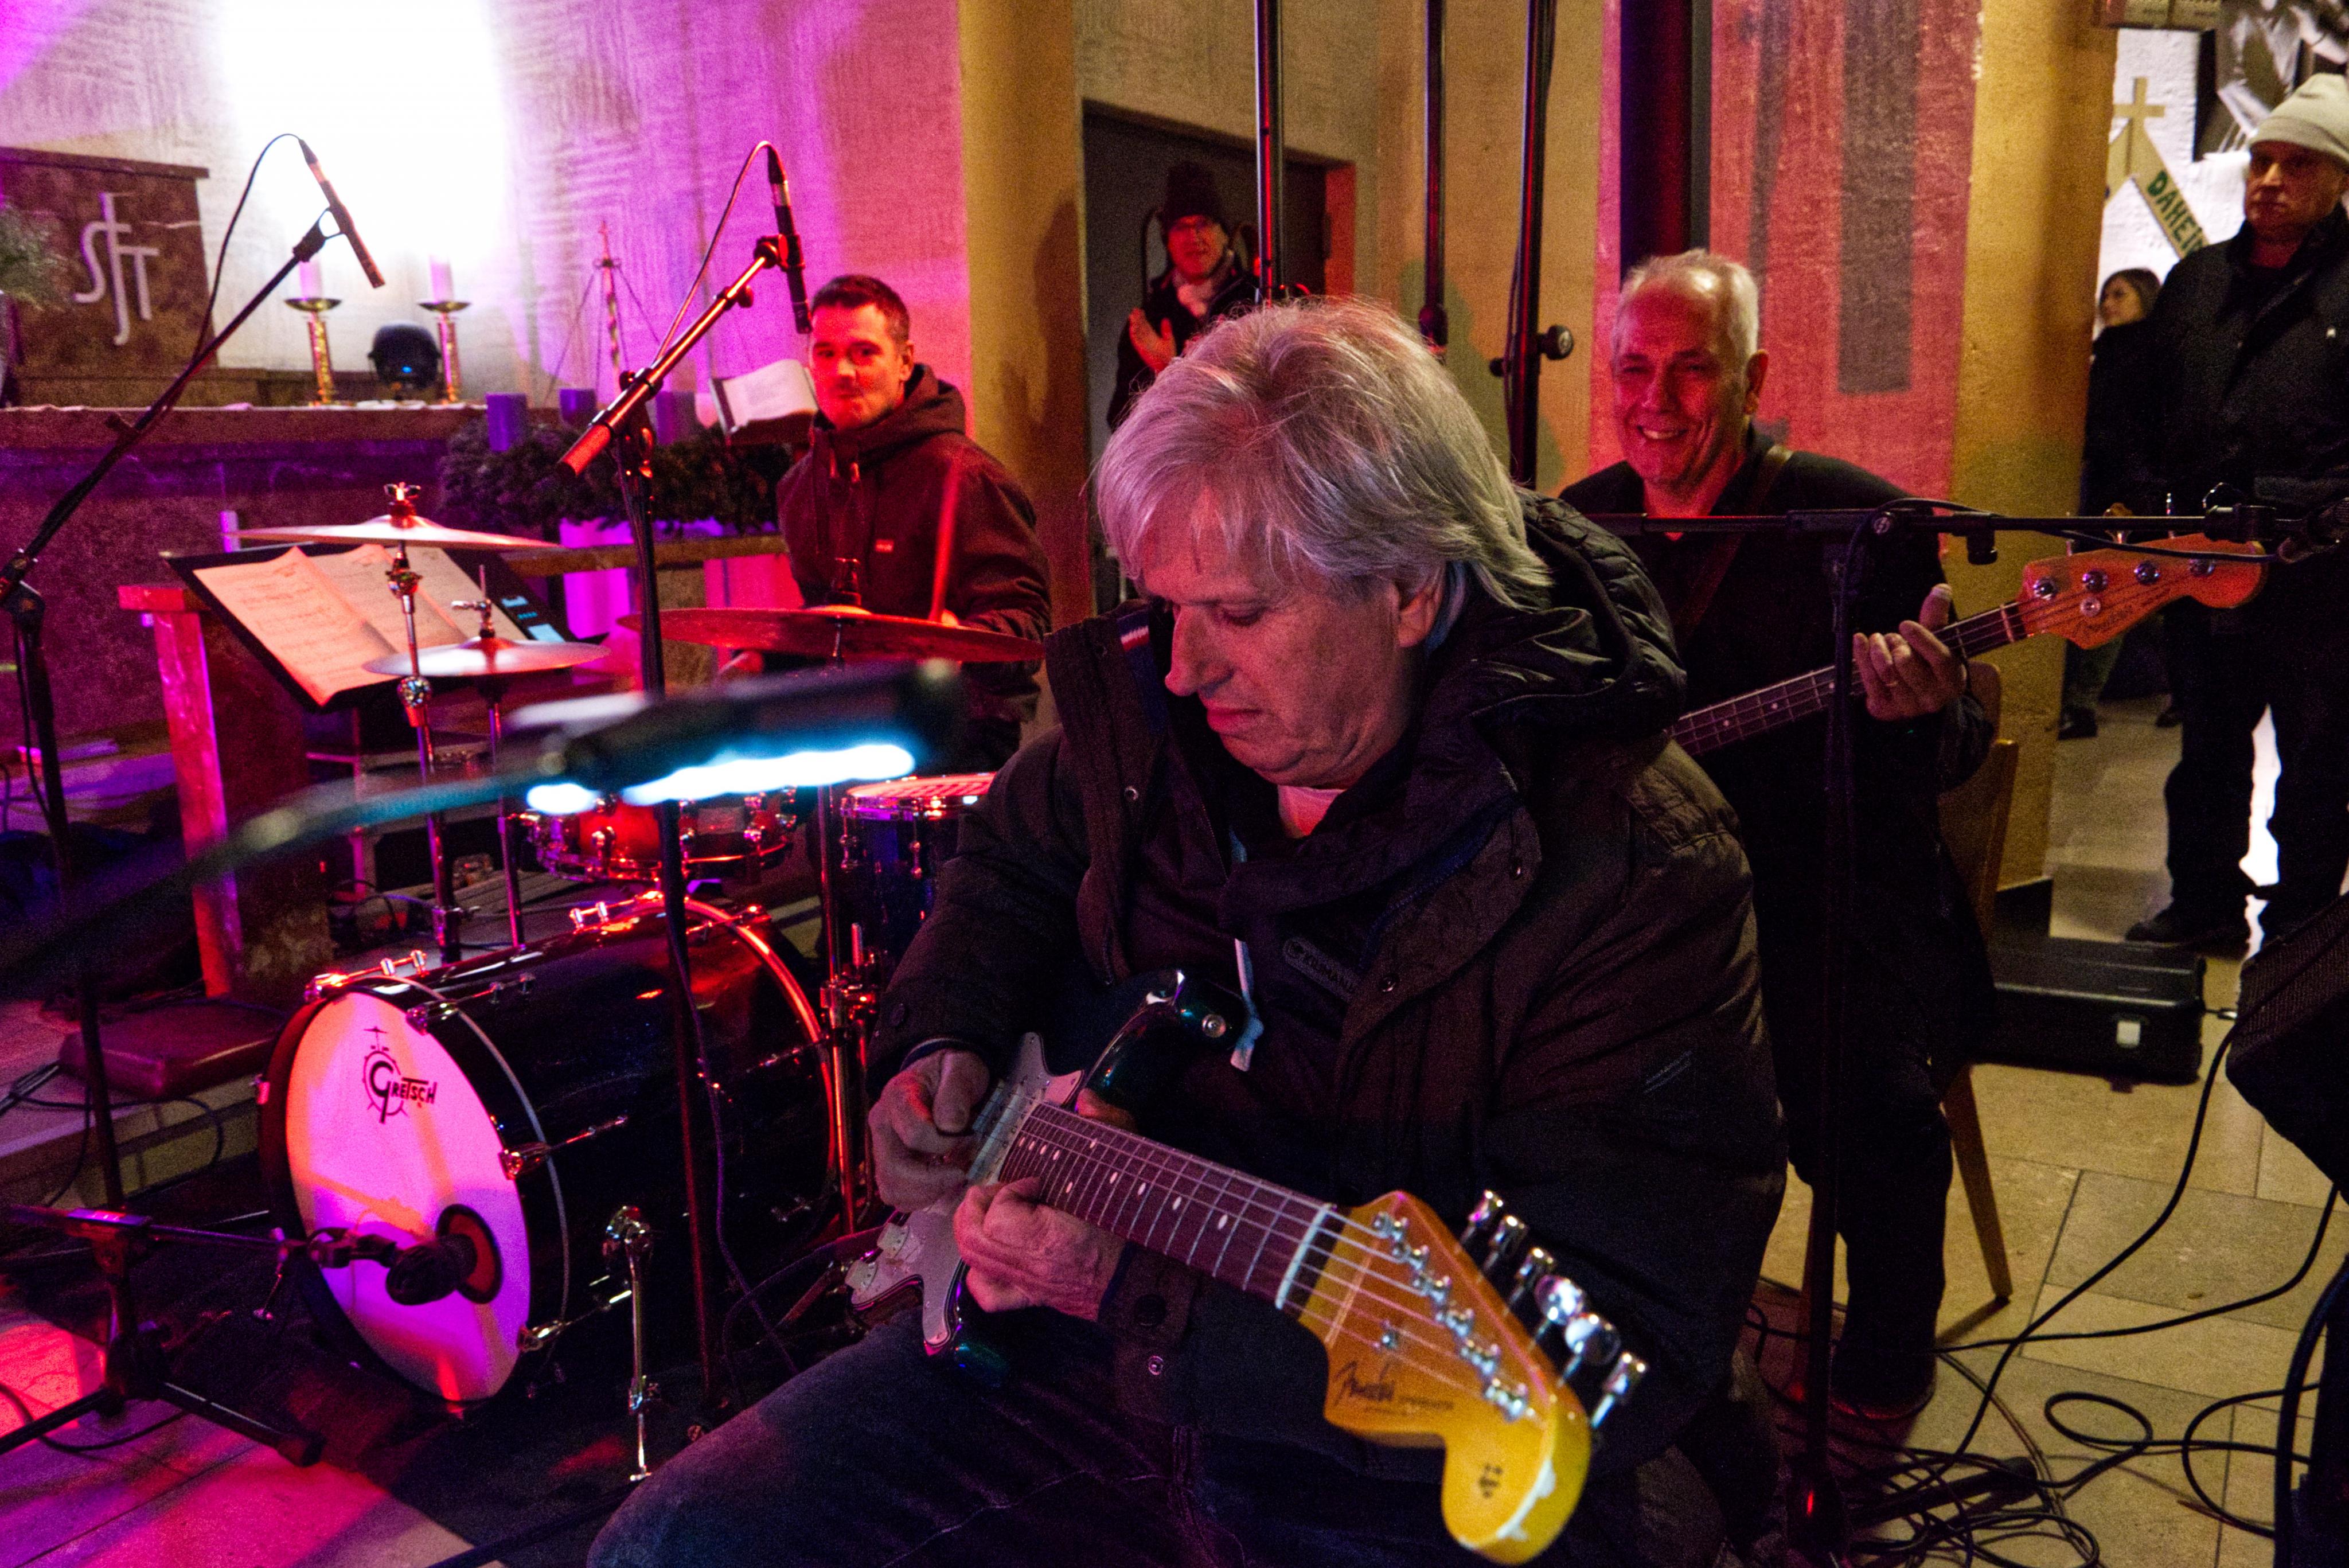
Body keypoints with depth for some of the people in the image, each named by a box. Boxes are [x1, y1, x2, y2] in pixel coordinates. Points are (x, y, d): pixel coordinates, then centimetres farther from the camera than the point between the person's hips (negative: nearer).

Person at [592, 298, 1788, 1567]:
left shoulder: (1634, 877, -24)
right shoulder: (1140, 711, -4)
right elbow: (1008, 867, 19)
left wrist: (1146, 1293, -30)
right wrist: (943, 1044, -1)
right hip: (1084, 1342, 5)